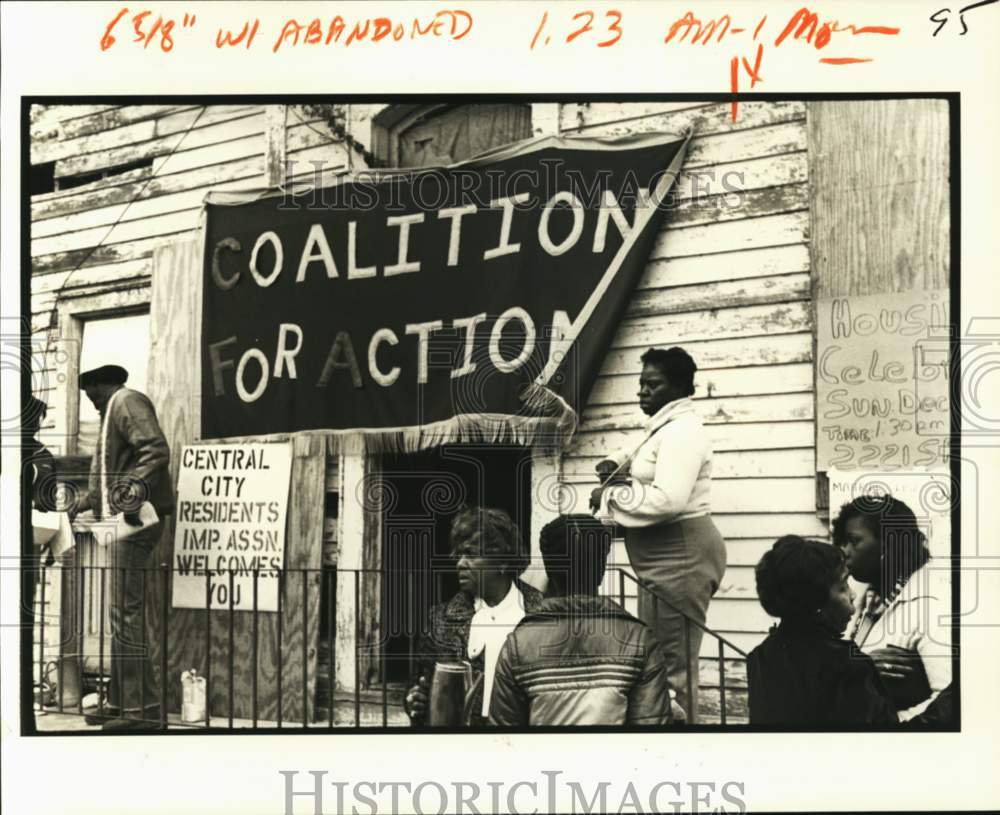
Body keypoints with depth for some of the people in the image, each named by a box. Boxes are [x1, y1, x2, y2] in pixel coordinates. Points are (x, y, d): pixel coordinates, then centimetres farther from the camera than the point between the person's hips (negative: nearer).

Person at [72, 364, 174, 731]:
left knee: (125, 613, -13)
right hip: (122, 520, 11)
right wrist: (91, 498, 41)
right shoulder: (113, 410, 25)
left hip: (135, 519, -11)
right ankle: (120, 702, 18)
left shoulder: (127, 402, -6)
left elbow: (156, 450, -20)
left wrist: (136, 488, -32)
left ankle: (141, 707, -13)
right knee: (121, 613, 12)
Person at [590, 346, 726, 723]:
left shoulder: (681, 431, -16)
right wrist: (616, 463, 15)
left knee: (671, 666, -7)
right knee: (660, 660, 14)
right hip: (665, 559, 11)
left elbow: (667, 500, -28)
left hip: (678, 558, -11)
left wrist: (609, 498, -16)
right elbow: (641, 452, 39)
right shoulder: (663, 427, 18)